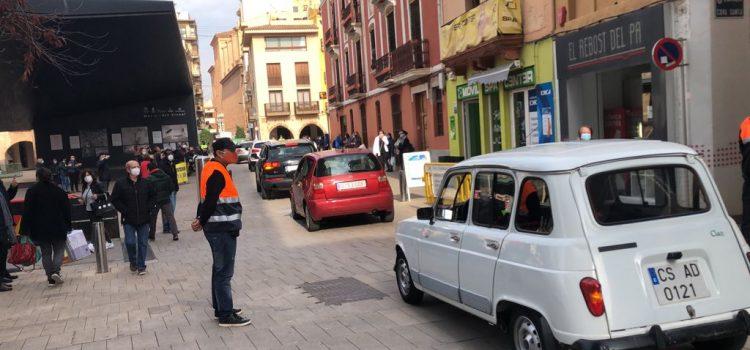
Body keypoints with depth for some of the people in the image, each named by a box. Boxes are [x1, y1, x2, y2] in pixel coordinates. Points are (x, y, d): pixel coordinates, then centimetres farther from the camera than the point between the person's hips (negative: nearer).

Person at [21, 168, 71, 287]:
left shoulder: (31, 191, -3)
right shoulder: (59, 191, 1)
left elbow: (27, 212, -5)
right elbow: (66, 210, 4)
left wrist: (26, 229, -1)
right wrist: (68, 226, 12)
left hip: (40, 228, 0)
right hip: (58, 227, 0)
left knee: (45, 252, 8)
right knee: (59, 249, 10)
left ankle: (51, 278, 7)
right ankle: (56, 271, -13)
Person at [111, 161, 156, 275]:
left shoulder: (145, 183, 5)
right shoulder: (120, 184, -3)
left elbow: (153, 196, 14)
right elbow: (115, 200, -1)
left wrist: (149, 208, 2)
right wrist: (124, 211, -8)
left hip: (144, 219, 2)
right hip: (128, 220, -2)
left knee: (143, 243, 4)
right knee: (130, 242, -7)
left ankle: (141, 265, 15)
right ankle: (133, 262, 19)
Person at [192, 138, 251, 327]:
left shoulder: (212, 169, 14)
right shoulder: (218, 172, -18)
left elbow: (207, 198, 14)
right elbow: (210, 201, -20)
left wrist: (200, 219, 9)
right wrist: (201, 222, -9)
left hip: (218, 228, 11)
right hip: (222, 228, -11)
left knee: (220, 269, 18)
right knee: (224, 272, -5)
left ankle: (220, 308, 29)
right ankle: (226, 315, 0)